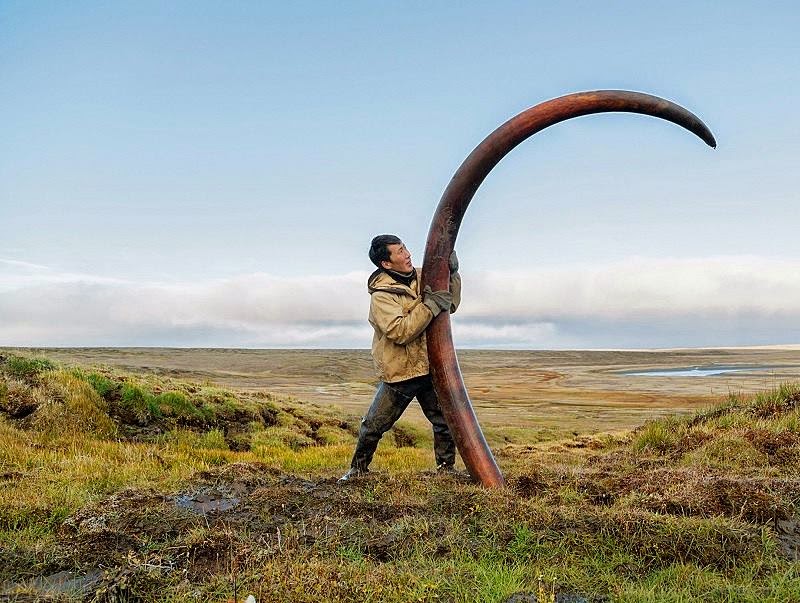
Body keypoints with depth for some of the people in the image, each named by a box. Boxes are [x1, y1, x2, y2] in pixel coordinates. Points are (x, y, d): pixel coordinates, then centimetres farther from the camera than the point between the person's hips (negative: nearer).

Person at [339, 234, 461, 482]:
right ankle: (358, 468, 29)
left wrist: (452, 274, -3)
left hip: (429, 368, 5)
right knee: (374, 425, 7)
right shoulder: (381, 296, -17)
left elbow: (450, 305, 11)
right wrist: (430, 305, -28)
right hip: (399, 373, -5)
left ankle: (446, 469, 25)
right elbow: (399, 331, -29)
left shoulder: (420, 278, 3)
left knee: (446, 421, 7)